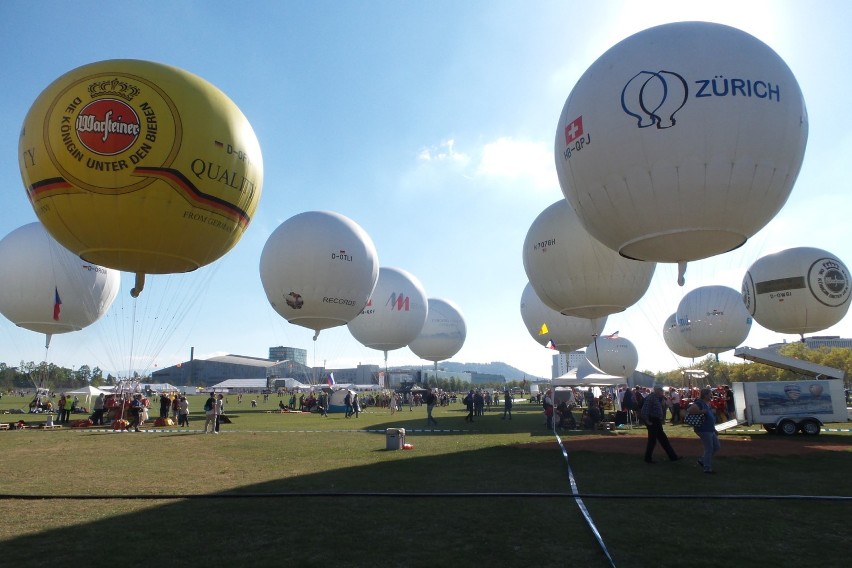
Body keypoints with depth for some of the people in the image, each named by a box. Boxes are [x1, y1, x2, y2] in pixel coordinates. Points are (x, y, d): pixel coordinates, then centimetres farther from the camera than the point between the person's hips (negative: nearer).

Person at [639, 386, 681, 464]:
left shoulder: (657, 398, 12)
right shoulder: (651, 397, -18)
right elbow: (645, 410, -24)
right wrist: (647, 421, -21)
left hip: (657, 422, 10)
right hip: (652, 422, -10)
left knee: (663, 439, 14)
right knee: (652, 440, 0)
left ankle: (673, 456, 21)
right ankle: (648, 459, 12)